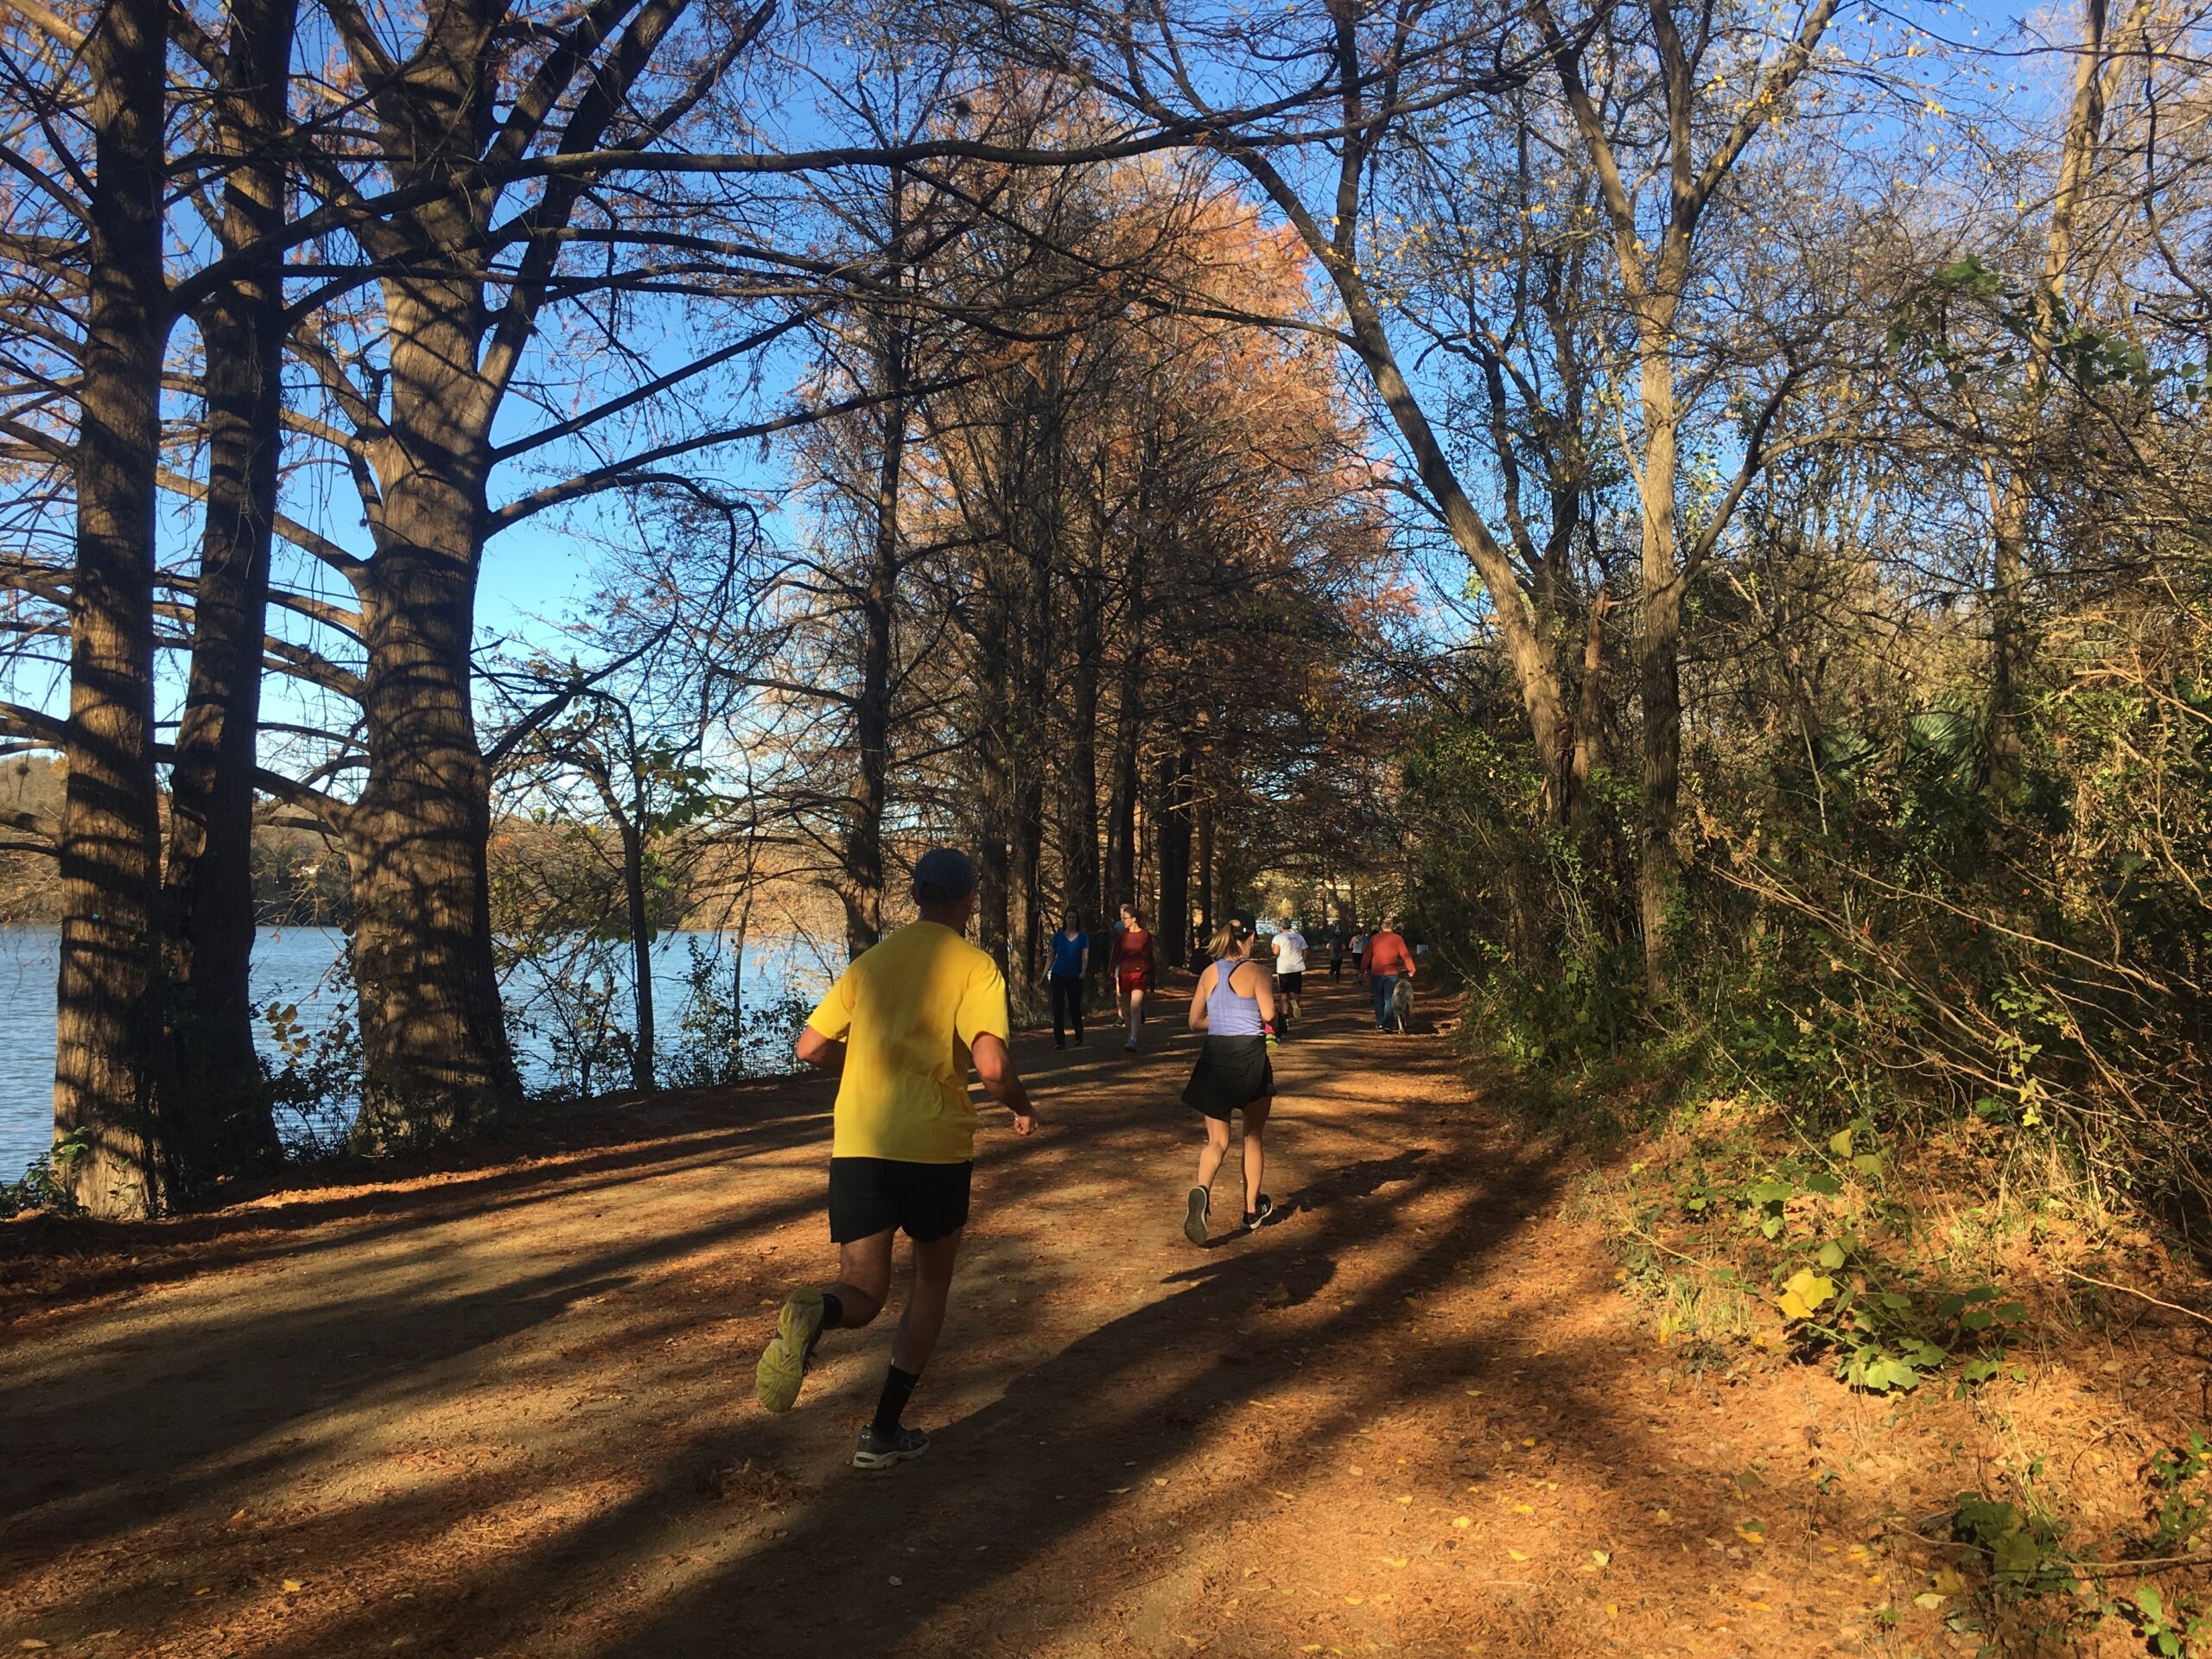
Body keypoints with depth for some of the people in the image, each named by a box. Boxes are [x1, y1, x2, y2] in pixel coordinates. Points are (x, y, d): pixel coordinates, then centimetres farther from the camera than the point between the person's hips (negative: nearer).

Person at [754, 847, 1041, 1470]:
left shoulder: (872, 960, 12)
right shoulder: (974, 967, -3)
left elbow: (810, 1047, 12)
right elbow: (991, 1065, -17)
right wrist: (1022, 1108, 3)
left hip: (856, 1143, 3)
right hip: (935, 1144, -3)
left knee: (862, 1292, 9)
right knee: (932, 1279, 19)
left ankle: (812, 1315, -26)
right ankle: (884, 1432, 18)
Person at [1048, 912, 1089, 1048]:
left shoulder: (1083, 937, 3)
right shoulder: (1058, 936, 7)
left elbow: (1085, 956, -4)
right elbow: (1052, 956, 10)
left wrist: (1083, 971, -21)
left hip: (1075, 976, -1)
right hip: (1058, 975, 1)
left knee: (1075, 1006, 6)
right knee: (1058, 1007, -6)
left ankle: (1079, 1038, 24)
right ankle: (1059, 1040, -5)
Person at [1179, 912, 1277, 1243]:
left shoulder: (1209, 973, 6)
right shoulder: (1255, 971, -7)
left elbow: (1195, 1021, 10)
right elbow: (1269, 1015, -18)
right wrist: (1256, 1020, 4)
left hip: (1215, 1055, 3)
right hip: (1250, 1056, -3)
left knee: (1217, 1141, 5)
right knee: (1253, 1136, 17)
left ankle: (1202, 1190, -25)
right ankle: (1252, 1209, 27)